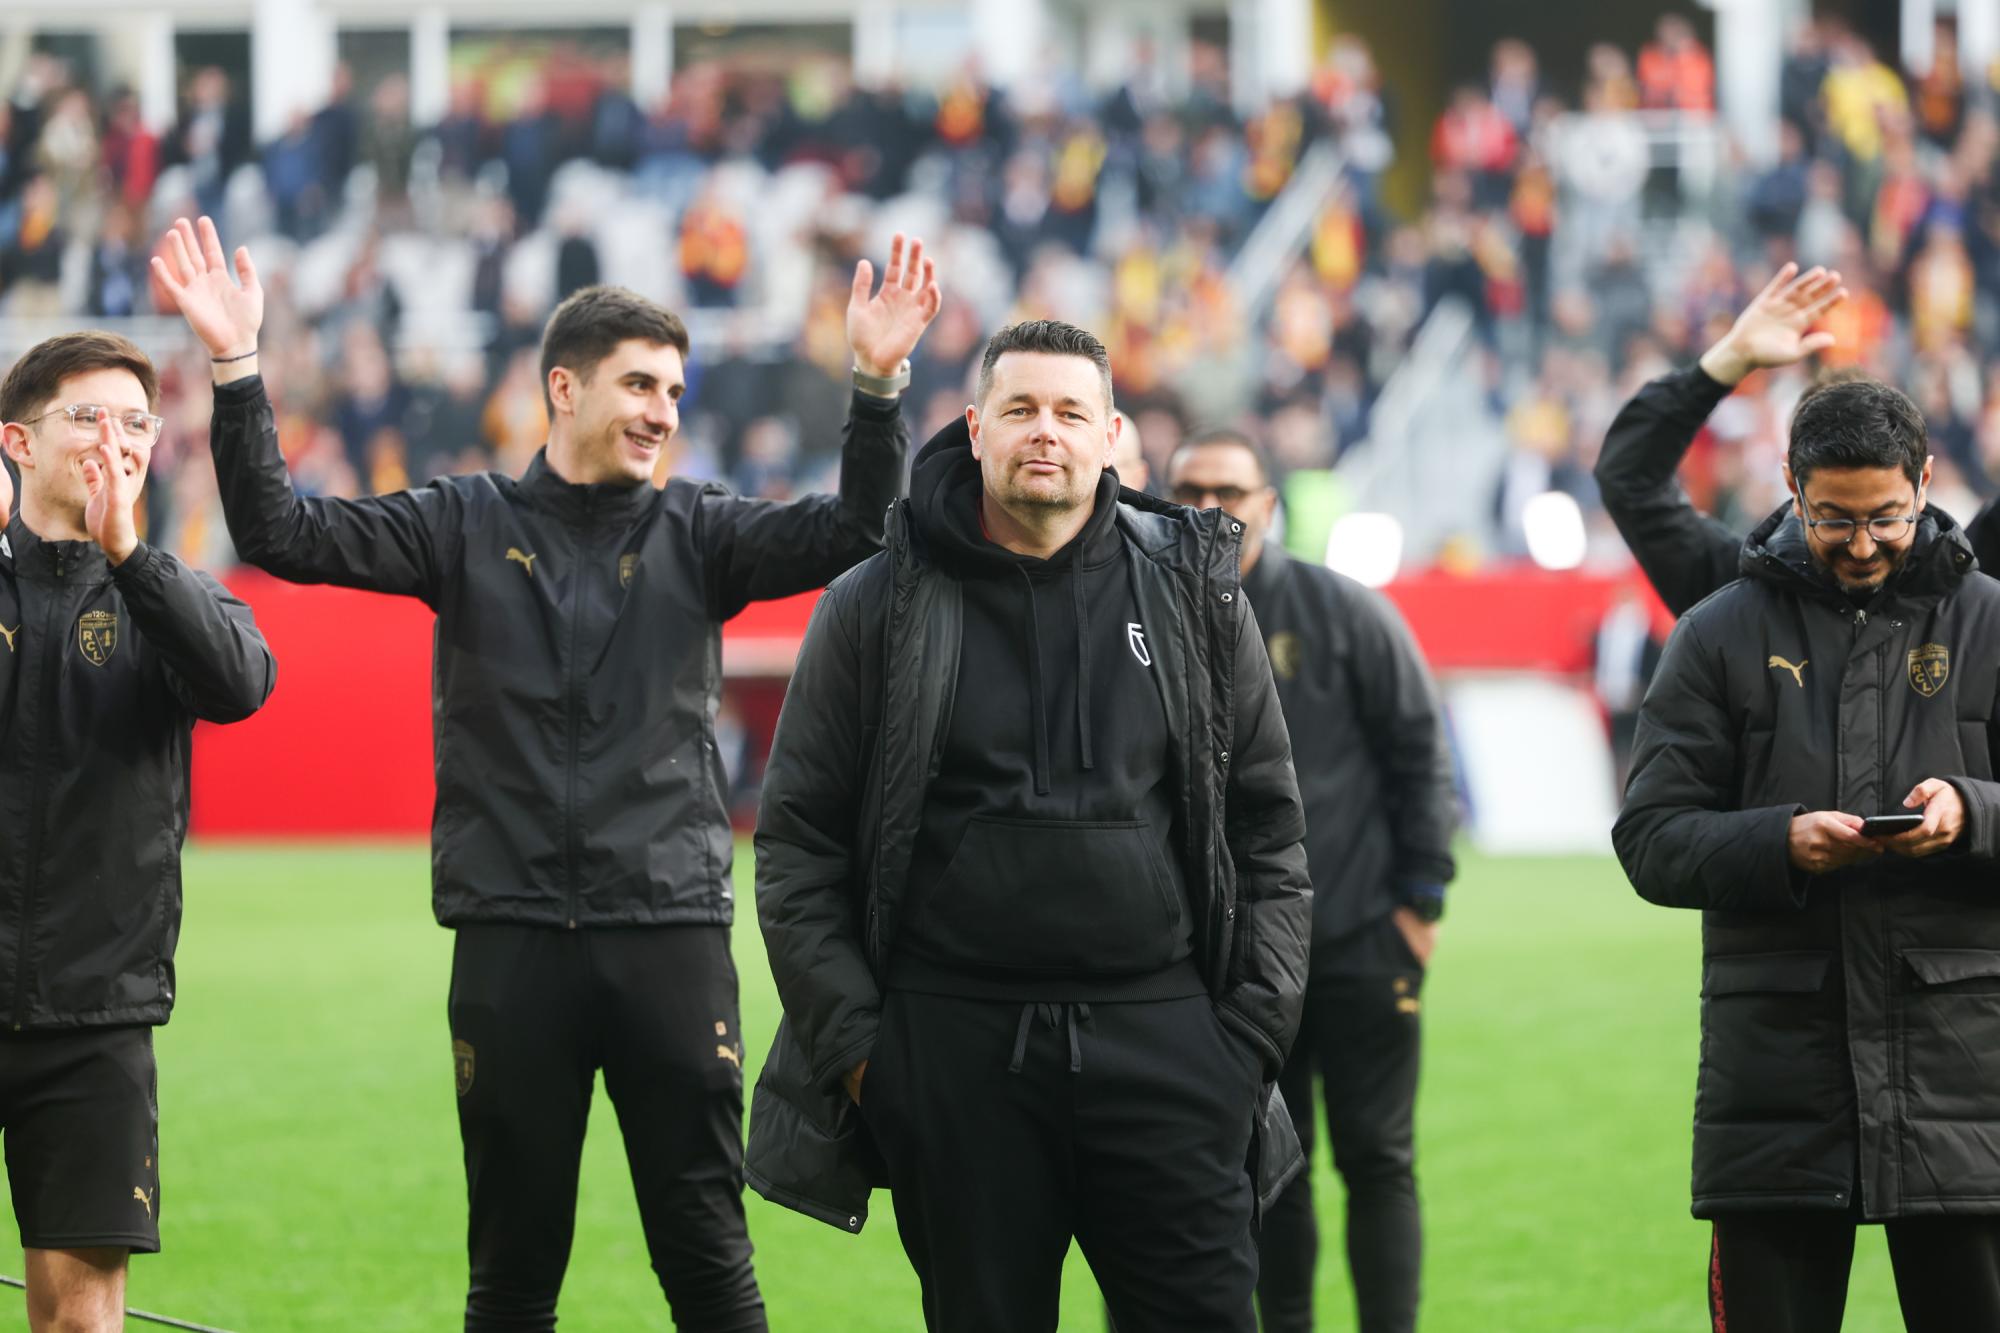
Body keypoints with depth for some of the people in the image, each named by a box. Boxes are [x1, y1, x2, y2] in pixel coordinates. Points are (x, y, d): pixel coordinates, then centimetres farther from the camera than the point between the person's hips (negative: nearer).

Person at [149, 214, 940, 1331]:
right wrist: (238, 369, -12)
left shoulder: (695, 532, 7)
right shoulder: (469, 525, 6)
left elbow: (858, 531, -5)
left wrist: (878, 382, -19)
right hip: (510, 938, 0)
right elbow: (282, 533, -1)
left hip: (672, 934, 0)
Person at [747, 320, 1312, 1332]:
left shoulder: (1196, 596, 8)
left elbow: (1269, 827, 11)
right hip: (955, 1049, -1)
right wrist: (850, 1039, -4)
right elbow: (797, 839, 4)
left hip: (1163, 1032, 1)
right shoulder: (876, 609, 4)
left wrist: (1257, 1023, 3)